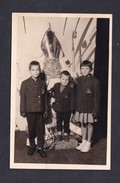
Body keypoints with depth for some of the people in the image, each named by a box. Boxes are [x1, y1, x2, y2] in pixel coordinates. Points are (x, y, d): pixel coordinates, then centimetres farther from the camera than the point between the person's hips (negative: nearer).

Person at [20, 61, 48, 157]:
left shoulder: (42, 83, 5)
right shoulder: (25, 83, -3)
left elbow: (45, 97, 9)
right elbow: (23, 98, -2)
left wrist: (46, 110, 9)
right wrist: (23, 111, -4)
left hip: (40, 111, 2)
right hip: (30, 110, -2)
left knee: (40, 129, 5)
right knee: (31, 129, 9)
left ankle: (40, 147, 14)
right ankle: (32, 145, 26)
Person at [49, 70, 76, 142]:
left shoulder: (71, 88, -14)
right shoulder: (56, 85, -1)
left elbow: (73, 99, -12)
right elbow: (52, 92, 20)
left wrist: (72, 108, -13)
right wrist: (52, 94, -3)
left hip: (67, 109, -3)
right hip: (58, 107, 3)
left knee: (66, 121, 11)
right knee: (59, 121, 14)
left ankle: (66, 134, 26)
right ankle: (59, 134, 28)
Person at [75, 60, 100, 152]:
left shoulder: (95, 81, -12)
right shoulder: (79, 80, 4)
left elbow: (97, 97, -10)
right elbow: (77, 94, 9)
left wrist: (96, 110, -12)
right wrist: (77, 106, 9)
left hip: (90, 107, -5)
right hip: (80, 106, 5)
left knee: (89, 124, 7)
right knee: (83, 124, 15)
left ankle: (88, 143, 19)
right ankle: (84, 141, 30)